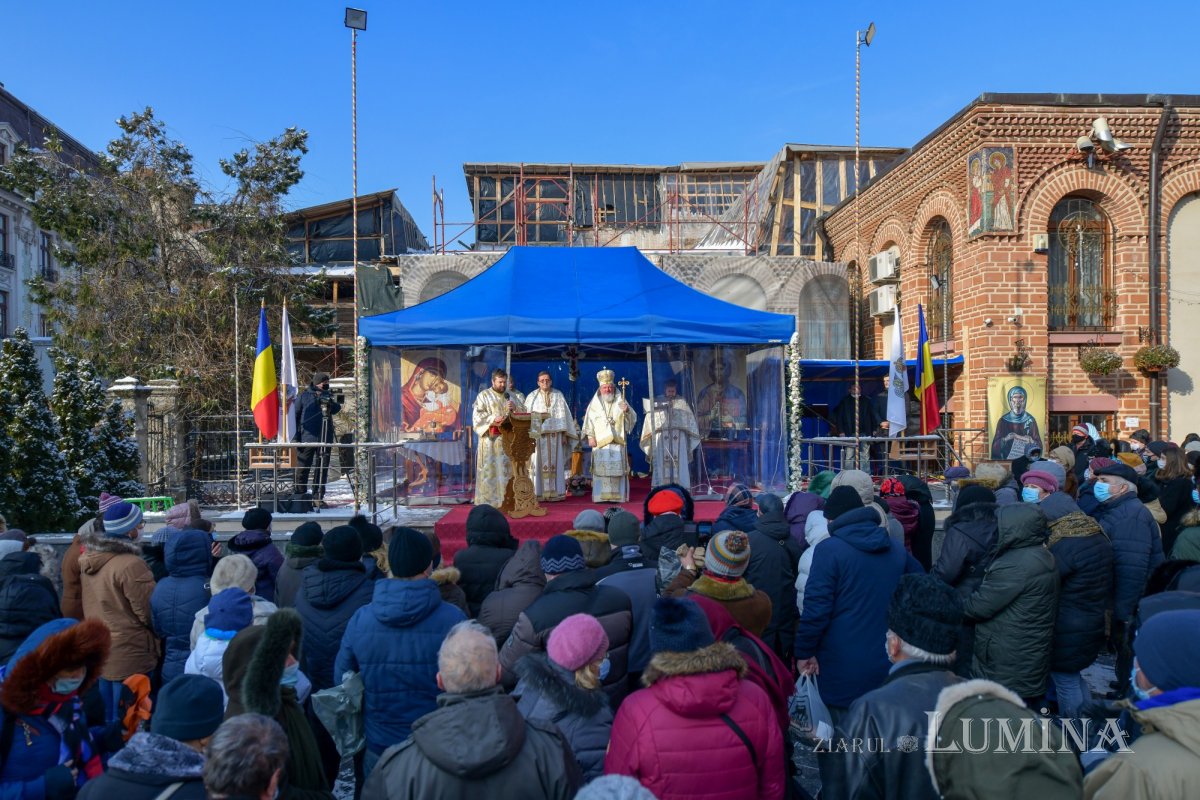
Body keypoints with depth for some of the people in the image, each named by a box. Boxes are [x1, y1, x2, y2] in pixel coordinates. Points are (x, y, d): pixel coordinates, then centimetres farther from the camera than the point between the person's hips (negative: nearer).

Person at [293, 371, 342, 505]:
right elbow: (295, 415, 0)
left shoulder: (328, 395, 12)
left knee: (322, 469, 5)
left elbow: (337, 409, -1)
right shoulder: (304, 396, 0)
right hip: (307, 438, -3)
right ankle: (299, 495, 15)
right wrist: (295, 436, -5)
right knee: (302, 468, 3)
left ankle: (318, 496, 12)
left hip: (325, 438, 3)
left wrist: (330, 403, -23)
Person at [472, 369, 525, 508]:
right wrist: (493, 419, -18)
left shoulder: (514, 396, 14)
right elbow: (477, 415, -4)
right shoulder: (484, 395, 4)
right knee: (489, 468, -4)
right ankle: (488, 501, -2)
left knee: (508, 468, 2)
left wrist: (515, 407, -8)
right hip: (490, 438, -3)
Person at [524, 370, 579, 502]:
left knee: (554, 463, 1)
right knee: (538, 463, -4)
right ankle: (538, 493, -1)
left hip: (554, 435, 1)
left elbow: (563, 415, 7)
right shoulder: (532, 396, 7)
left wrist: (564, 434, 3)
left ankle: (554, 492, 3)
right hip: (537, 434, -1)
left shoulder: (558, 395, 8)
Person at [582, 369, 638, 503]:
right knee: (601, 469, -4)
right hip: (600, 442, -1)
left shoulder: (620, 401, 9)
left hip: (617, 442, 1)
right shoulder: (594, 404, 7)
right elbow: (589, 421, 4)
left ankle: (616, 496, 2)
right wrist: (590, 437, -5)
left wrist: (627, 410, -16)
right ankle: (601, 496, -2)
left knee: (617, 469, -2)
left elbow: (633, 418, 4)